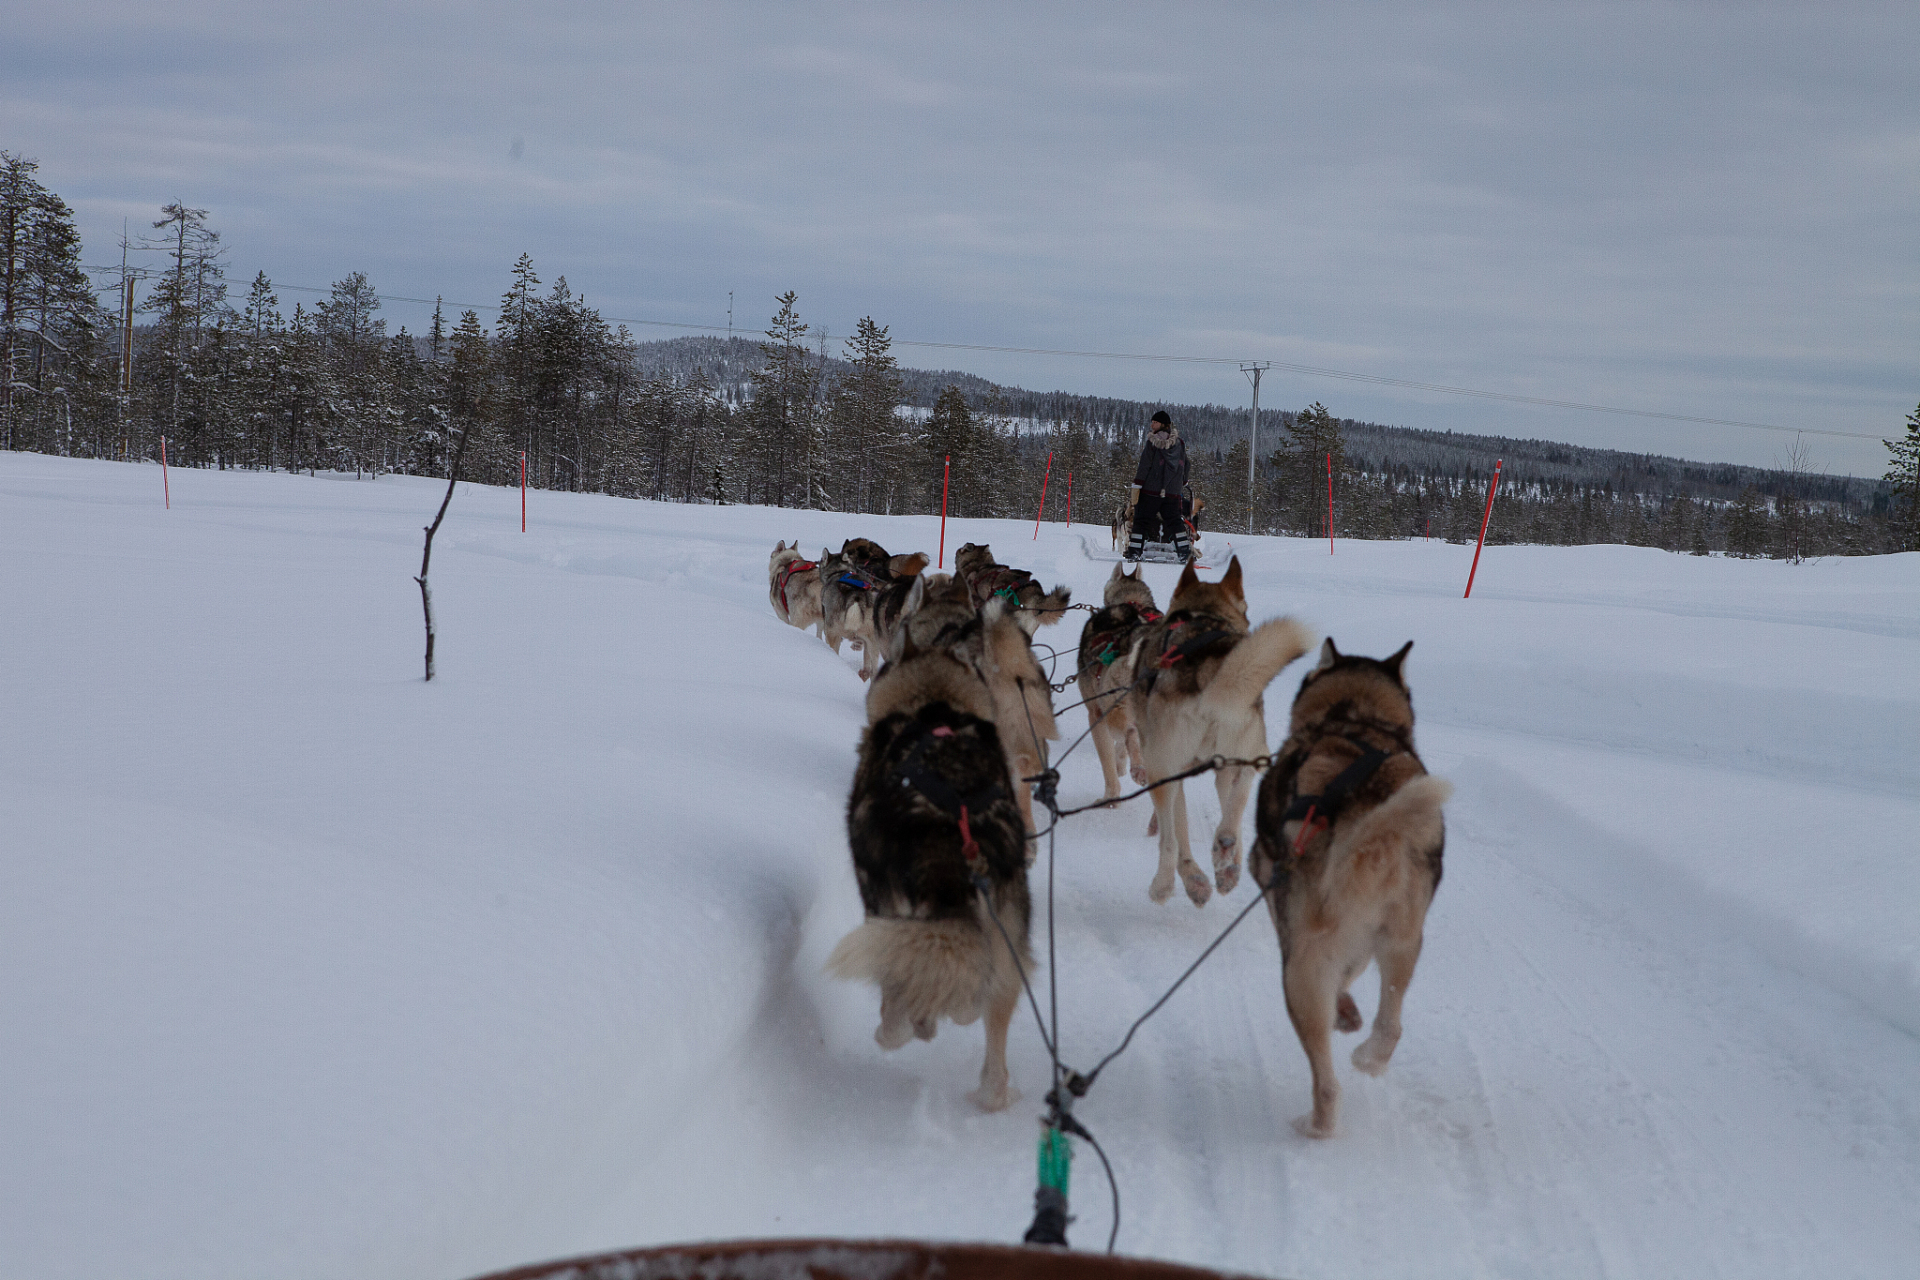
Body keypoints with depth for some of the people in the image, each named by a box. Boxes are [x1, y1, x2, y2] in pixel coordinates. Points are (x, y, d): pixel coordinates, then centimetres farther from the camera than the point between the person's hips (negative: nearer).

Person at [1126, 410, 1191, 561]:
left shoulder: (1153, 443, -7)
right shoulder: (1180, 443, 8)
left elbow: (1144, 467, -9)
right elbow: (1184, 467, 17)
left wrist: (1136, 488, -9)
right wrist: (1182, 484, 30)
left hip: (1151, 489, -4)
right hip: (1172, 492, 4)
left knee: (1142, 520, 2)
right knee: (1174, 521, 11)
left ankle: (1134, 551, -3)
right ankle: (1185, 551, 5)